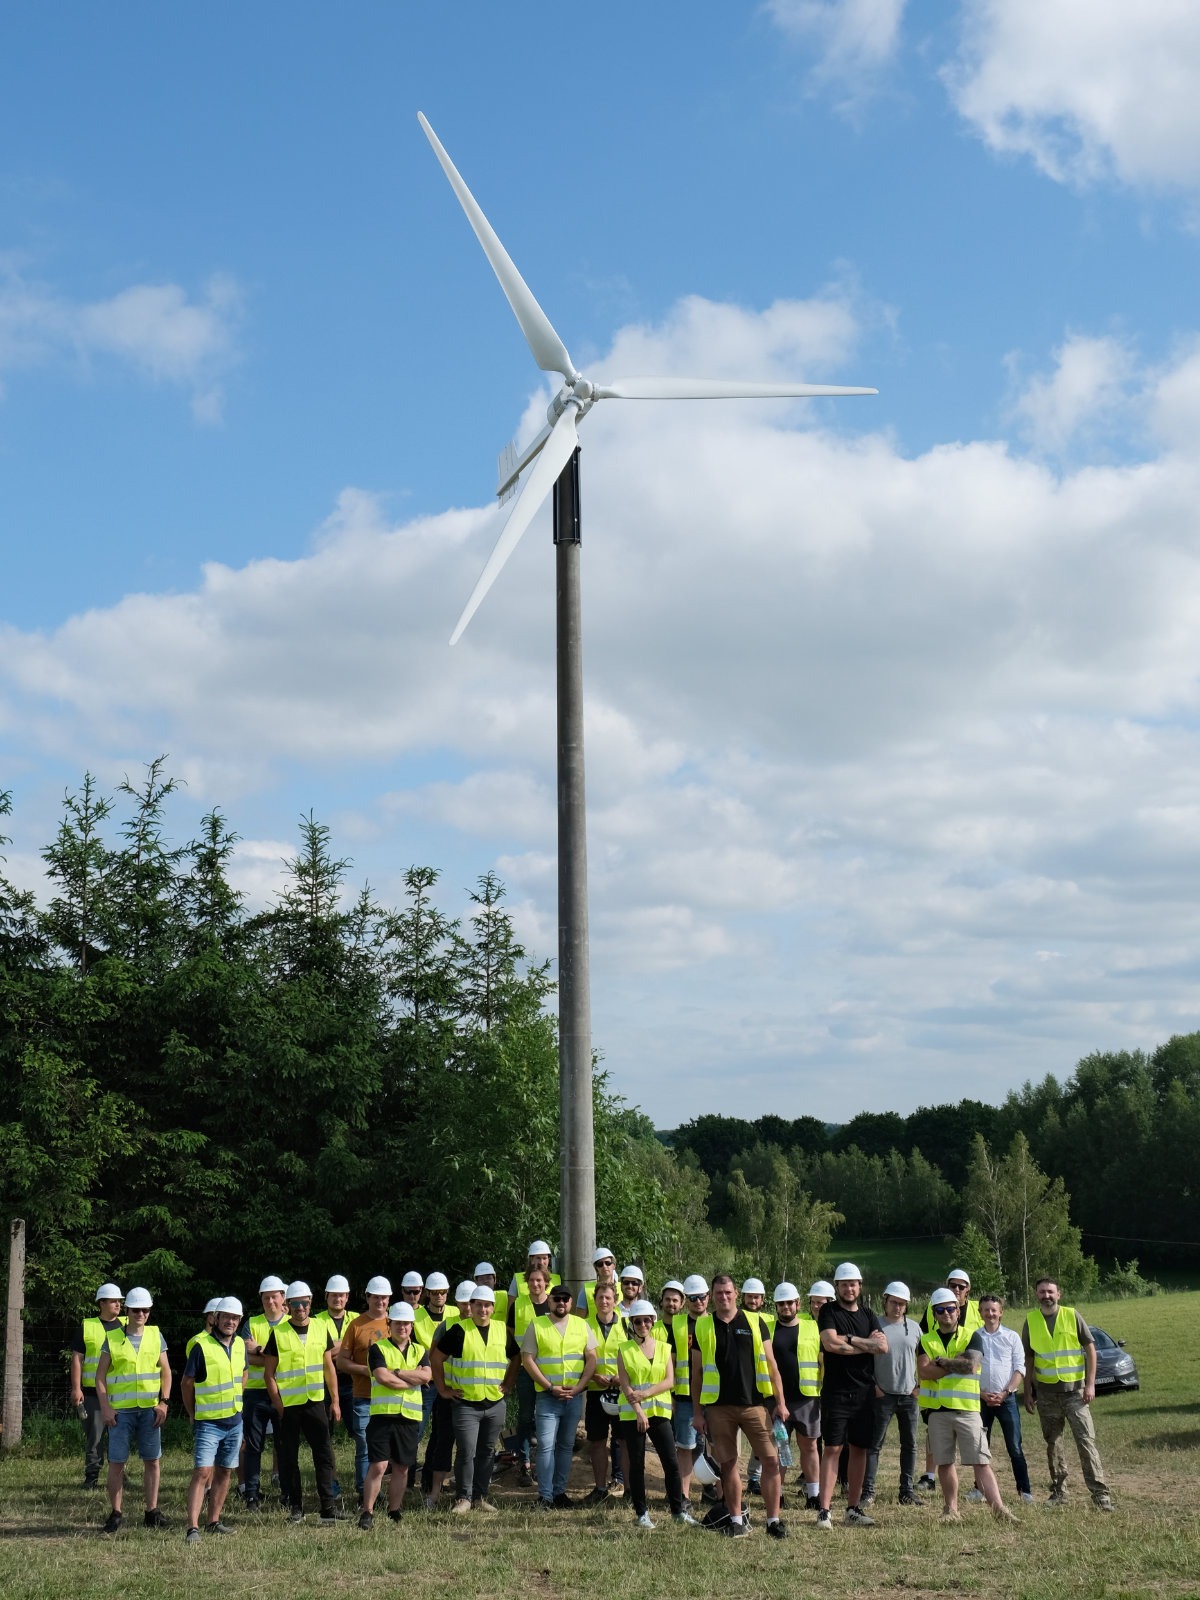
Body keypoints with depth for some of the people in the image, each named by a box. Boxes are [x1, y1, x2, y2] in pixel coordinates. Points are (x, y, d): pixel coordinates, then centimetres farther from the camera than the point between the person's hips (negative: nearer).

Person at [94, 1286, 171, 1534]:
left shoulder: (155, 1336, 7)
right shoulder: (112, 1338, 2)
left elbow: (166, 1372, 9)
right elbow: (100, 1375, 2)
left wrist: (163, 1402, -1)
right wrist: (105, 1407, -7)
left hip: (150, 1409, 2)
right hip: (120, 1410, -2)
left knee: (153, 1461, 4)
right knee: (117, 1462, 0)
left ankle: (152, 1511, 13)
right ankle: (116, 1513, 9)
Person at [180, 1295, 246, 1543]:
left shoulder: (239, 1344, 5)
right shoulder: (201, 1345, -15)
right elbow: (186, 1383, -7)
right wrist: (193, 1415, 0)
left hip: (235, 1421, 7)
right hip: (208, 1422, -7)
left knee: (224, 1472, 12)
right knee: (202, 1472, -13)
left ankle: (214, 1521, 22)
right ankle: (193, 1527, -15)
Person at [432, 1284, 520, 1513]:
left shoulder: (502, 1331, 8)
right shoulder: (459, 1331, -5)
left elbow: (515, 1358, 23)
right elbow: (436, 1358, 0)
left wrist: (509, 1384, 13)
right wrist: (443, 1389, -1)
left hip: (495, 1404, 4)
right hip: (466, 1404, -4)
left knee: (487, 1452, 9)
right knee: (466, 1452, -8)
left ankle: (480, 1496, 17)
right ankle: (463, 1498, 2)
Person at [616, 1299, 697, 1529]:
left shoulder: (664, 1348, 9)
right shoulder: (624, 1349, 2)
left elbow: (670, 1381, -1)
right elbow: (624, 1384, -5)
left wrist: (647, 1393, -15)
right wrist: (638, 1411, -15)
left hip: (659, 1411, 2)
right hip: (631, 1413, -2)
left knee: (671, 1462, -1)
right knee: (637, 1464, 2)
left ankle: (679, 1510, 9)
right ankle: (641, 1513, 11)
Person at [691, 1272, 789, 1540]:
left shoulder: (754, 1322, 5)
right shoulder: (703, 1327, 4)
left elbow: (770, 1365, 6)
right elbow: (697, 1372, 7)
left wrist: (780, 1402, 0)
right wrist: (697, 1412, 4)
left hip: (753, 1404, 0)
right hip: (719, 1407, 0)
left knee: (771, 1459, -5)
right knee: (727, 1464, 5)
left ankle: (773, 1519, 4)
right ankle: (736, 1520, 17)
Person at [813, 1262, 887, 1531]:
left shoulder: (868, 1316, 13)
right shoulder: (829, 1312, 0)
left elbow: (883, 1347, -1)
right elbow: (830, 1343, -17)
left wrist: (850, 1340, -11)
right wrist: (867, 1345, -7)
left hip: (865, 1392, 5)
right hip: (836, 1392, -5)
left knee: (860, 1449, 8)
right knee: (833, 1448, -8)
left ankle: (853, 1509, 16)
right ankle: (824, 1510, -9)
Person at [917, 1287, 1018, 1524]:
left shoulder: (971, 1337, 7)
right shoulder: (926, 1341, 10)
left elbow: (972, 1365, -12)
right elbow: (924, 1372, -6)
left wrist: (942, 1361, -5)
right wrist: (956, 1364, -9)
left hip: (967, 1408, -2)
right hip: (937, 1410, 2)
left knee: (981, 1461, -6)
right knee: (945, 1462, 6)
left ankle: (998, 1508, -10)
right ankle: (951, 1509, 16)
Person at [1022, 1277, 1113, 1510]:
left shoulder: (1072, 1315, -3)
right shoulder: (1031, 1320, 3)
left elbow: (1090, 1348, 0)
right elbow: (1027, 1358, 11)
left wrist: (1090, 1384, -6)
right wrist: (1028, 1392, 8)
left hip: (1074, 1388, -3)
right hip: (1046, 1391, 3)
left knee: (1086, 1440, -9)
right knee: (1052, 1442, 8)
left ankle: (1100, 1494, -9)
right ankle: (1059, 1491, 19)